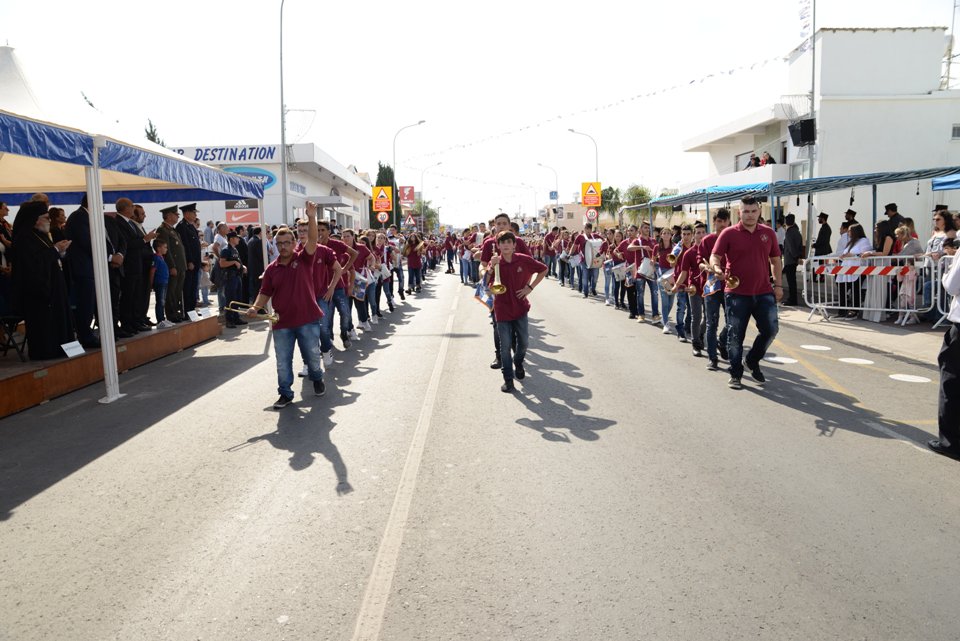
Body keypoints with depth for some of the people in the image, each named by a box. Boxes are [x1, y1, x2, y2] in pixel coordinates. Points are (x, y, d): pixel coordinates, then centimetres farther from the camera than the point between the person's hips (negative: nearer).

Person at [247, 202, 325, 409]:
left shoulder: (303, 259, -2)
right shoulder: (271, 269, 4)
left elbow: (312, 240, -18)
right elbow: (265, 293, 9)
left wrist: (311, 217, -30)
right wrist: (255, 307, -8)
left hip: (307, 320, -2)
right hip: (282, 323, 2)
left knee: (312, 356, 13)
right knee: (283, 362, 7)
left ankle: (317, 379, 40)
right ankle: (285, 393, 20)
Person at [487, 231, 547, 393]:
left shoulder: (523, 260, -8)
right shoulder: (495, 263, -7)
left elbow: (543, 270, 5)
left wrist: (530, 287, -2)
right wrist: (492, 267, -32)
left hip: (520, 308, 1)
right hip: (502, 309, -1)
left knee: (523, 341, 12)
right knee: (505, 345, 2)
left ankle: (518, 364, 41)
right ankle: (508, 379, 11)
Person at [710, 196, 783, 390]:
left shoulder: (768, 233, 9)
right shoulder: (729, 234, -3)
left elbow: (775, 260, 15)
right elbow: (714, 257, -6)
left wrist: (778, 285, 9)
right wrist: (717, 268, -28)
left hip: (763, 292, 3)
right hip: (737, 293, -3)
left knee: (770, 329, -1)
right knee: (736, 335, 2)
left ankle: (752, 361, 24)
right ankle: (735, 374, 14)